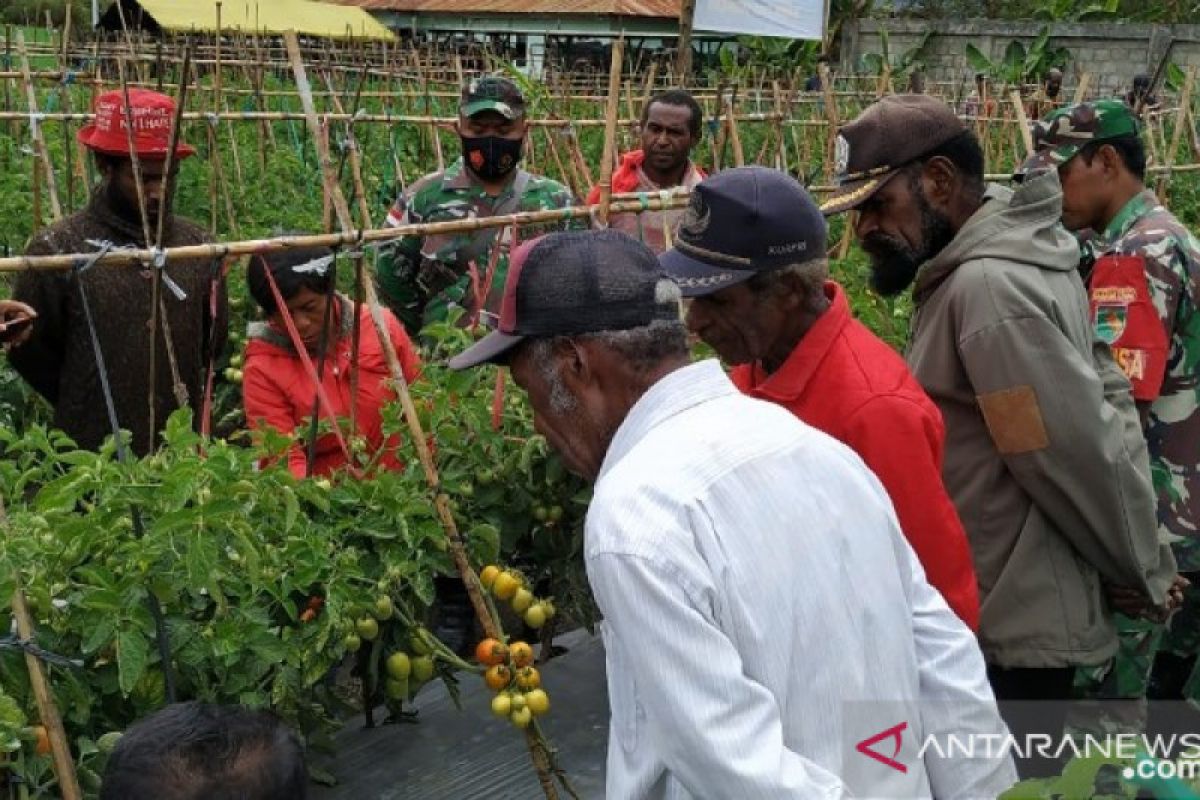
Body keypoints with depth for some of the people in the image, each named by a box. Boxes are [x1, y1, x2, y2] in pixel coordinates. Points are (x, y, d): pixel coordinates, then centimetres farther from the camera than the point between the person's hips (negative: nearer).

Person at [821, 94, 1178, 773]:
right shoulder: (1014, 257, 8)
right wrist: (1143, 563, 12)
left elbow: (1086, 452, -23)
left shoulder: (987, 288, -23)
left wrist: (1145, 569, -7)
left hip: (1008, 631, -10)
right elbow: (1109, 394, 13)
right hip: (1019, 613, 10)